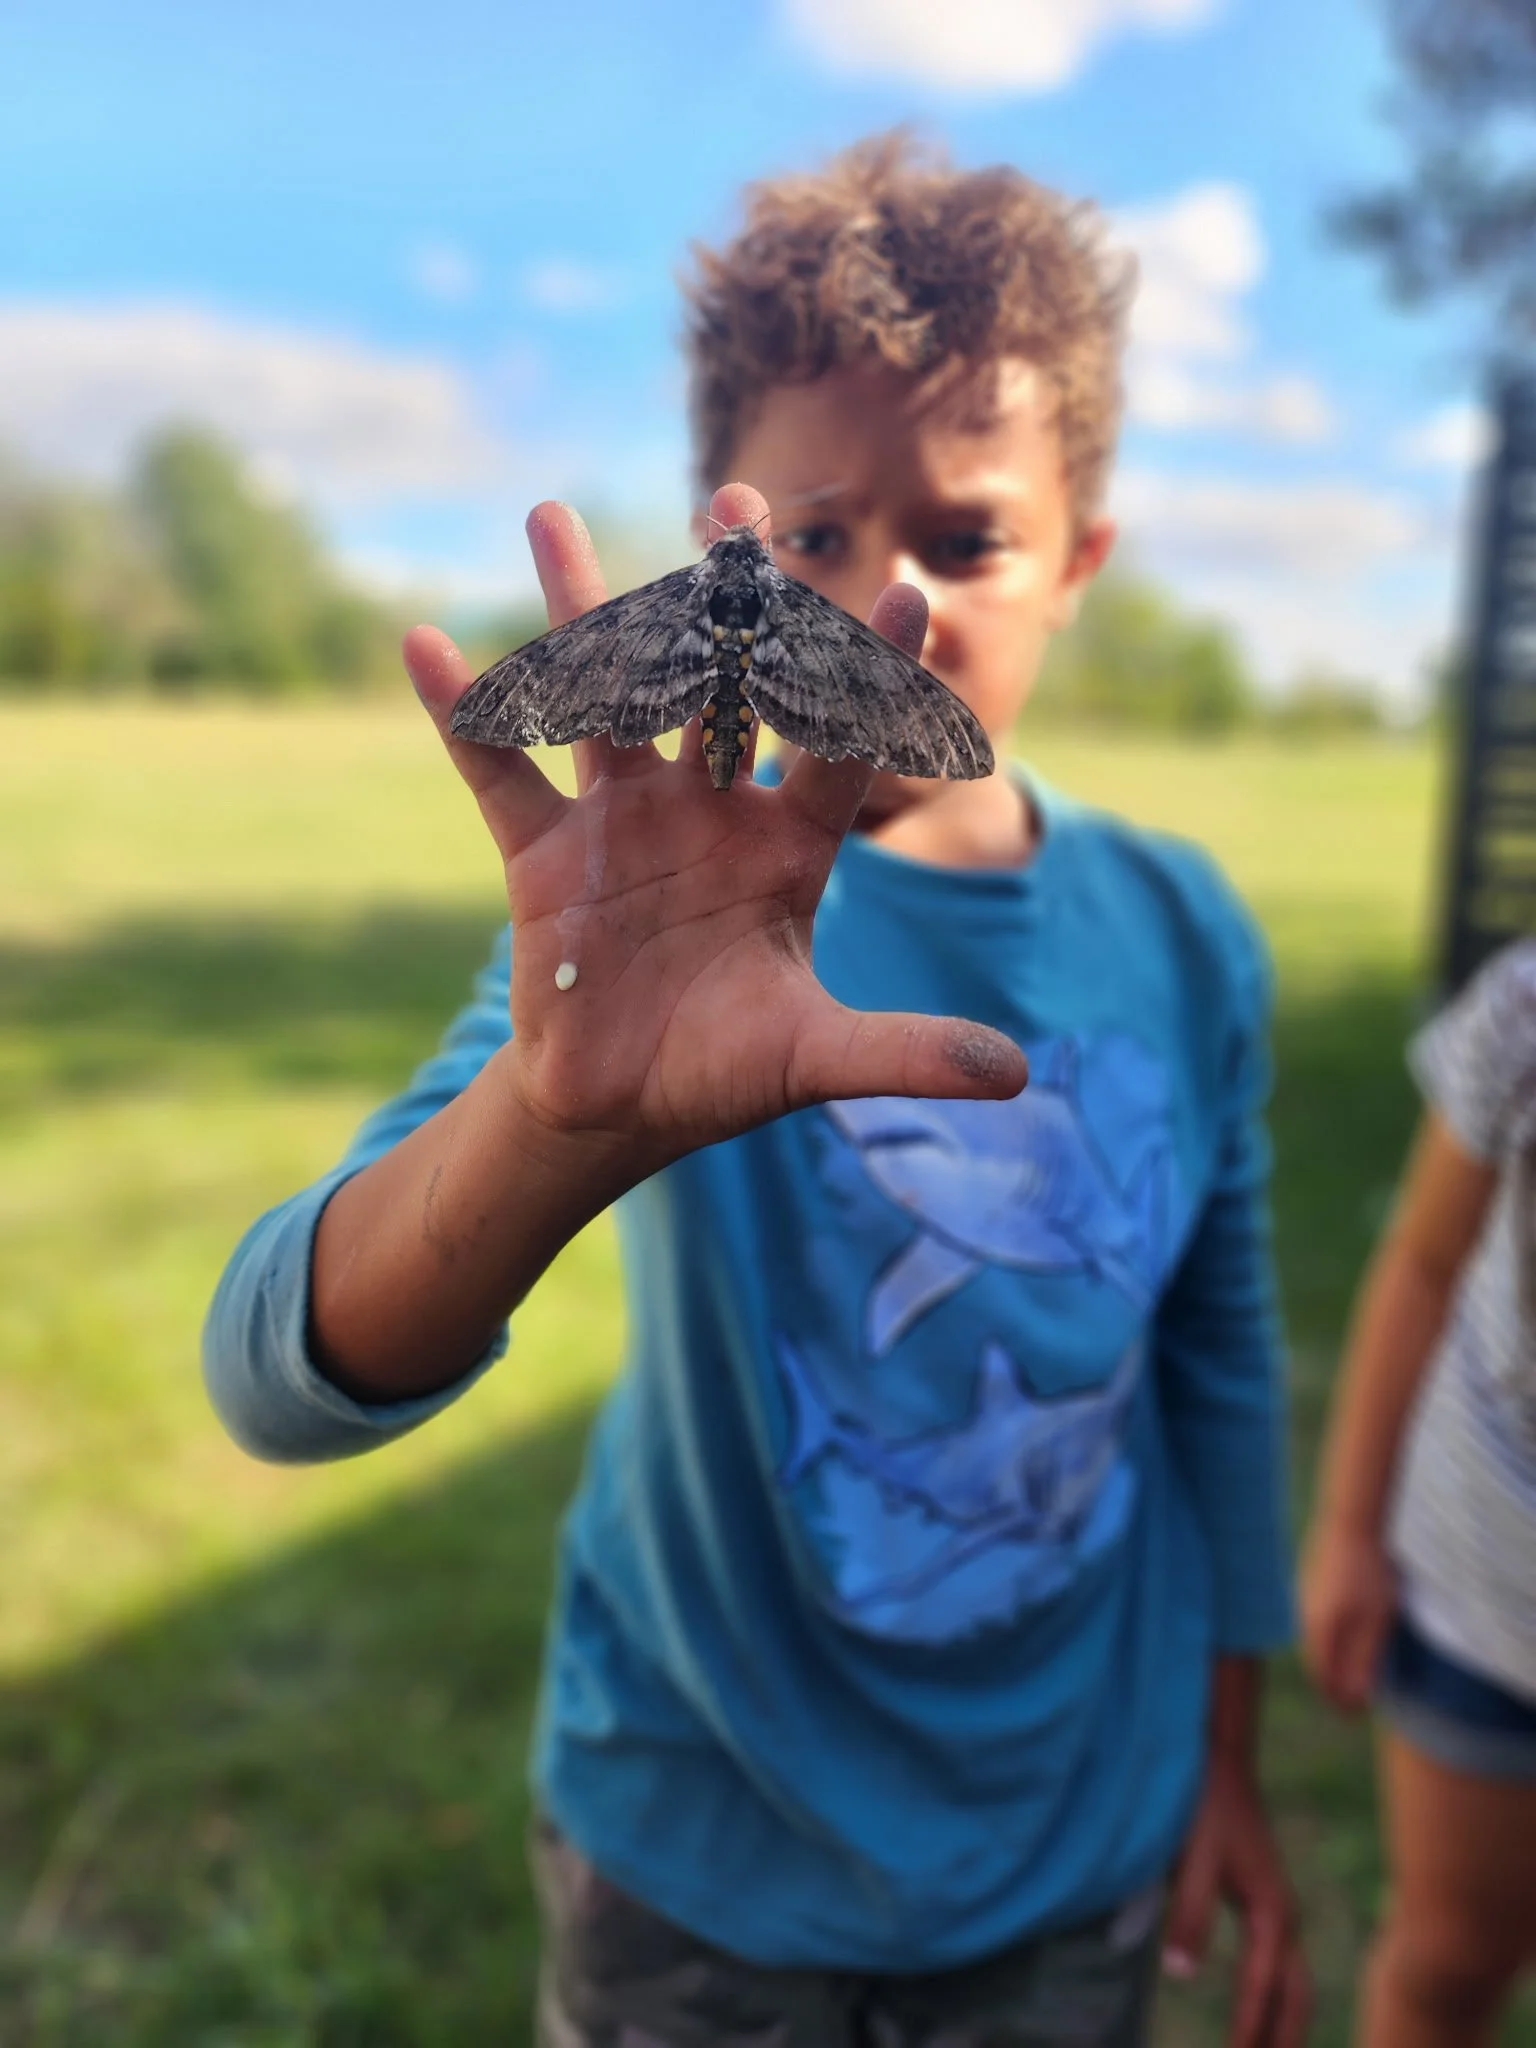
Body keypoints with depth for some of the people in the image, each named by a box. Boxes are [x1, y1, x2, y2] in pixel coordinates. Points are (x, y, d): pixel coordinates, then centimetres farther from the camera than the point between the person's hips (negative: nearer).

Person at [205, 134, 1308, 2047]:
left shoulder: (1181, 932, -11)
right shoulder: (664, 910, -21)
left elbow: (1220, 1360, 0)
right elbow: (283, 1388, -32)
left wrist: (1231, 1761, 8)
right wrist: (553, 1114, -52)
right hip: (697, 1871, -2)